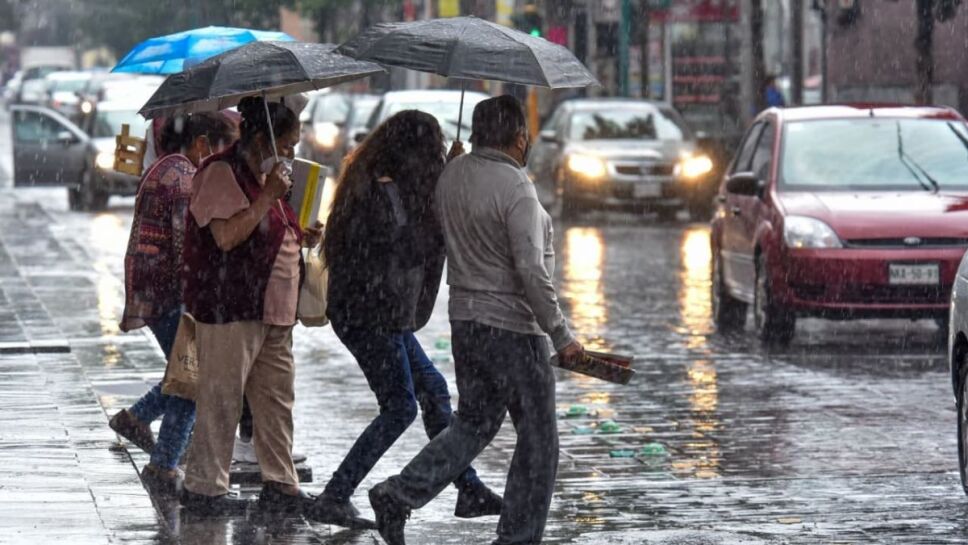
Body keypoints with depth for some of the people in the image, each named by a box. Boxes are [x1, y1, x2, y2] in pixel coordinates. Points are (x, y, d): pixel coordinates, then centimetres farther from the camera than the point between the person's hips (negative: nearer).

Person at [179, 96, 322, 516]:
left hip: (272, 309, 10)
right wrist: (268, 196, -22)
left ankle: (280, 485, 16)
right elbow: (227, 236, -23)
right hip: (230, 307, -10)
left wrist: (300, 237, 12)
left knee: (276, 399, 10)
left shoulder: (264, 175, 18)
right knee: (221, 398, -4)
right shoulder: (221, 173, -12)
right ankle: (202, 487, 3)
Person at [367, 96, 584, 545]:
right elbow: (531, 272, -22)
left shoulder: (452, 175, 5)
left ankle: (398, 495, 5)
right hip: (512, 326, -8)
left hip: (463, 319, 8)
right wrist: (561, 335, -16)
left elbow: (443, 236, 15)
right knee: (537, 437, 5)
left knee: (473, 423, 18)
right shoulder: (515, 188, -19)